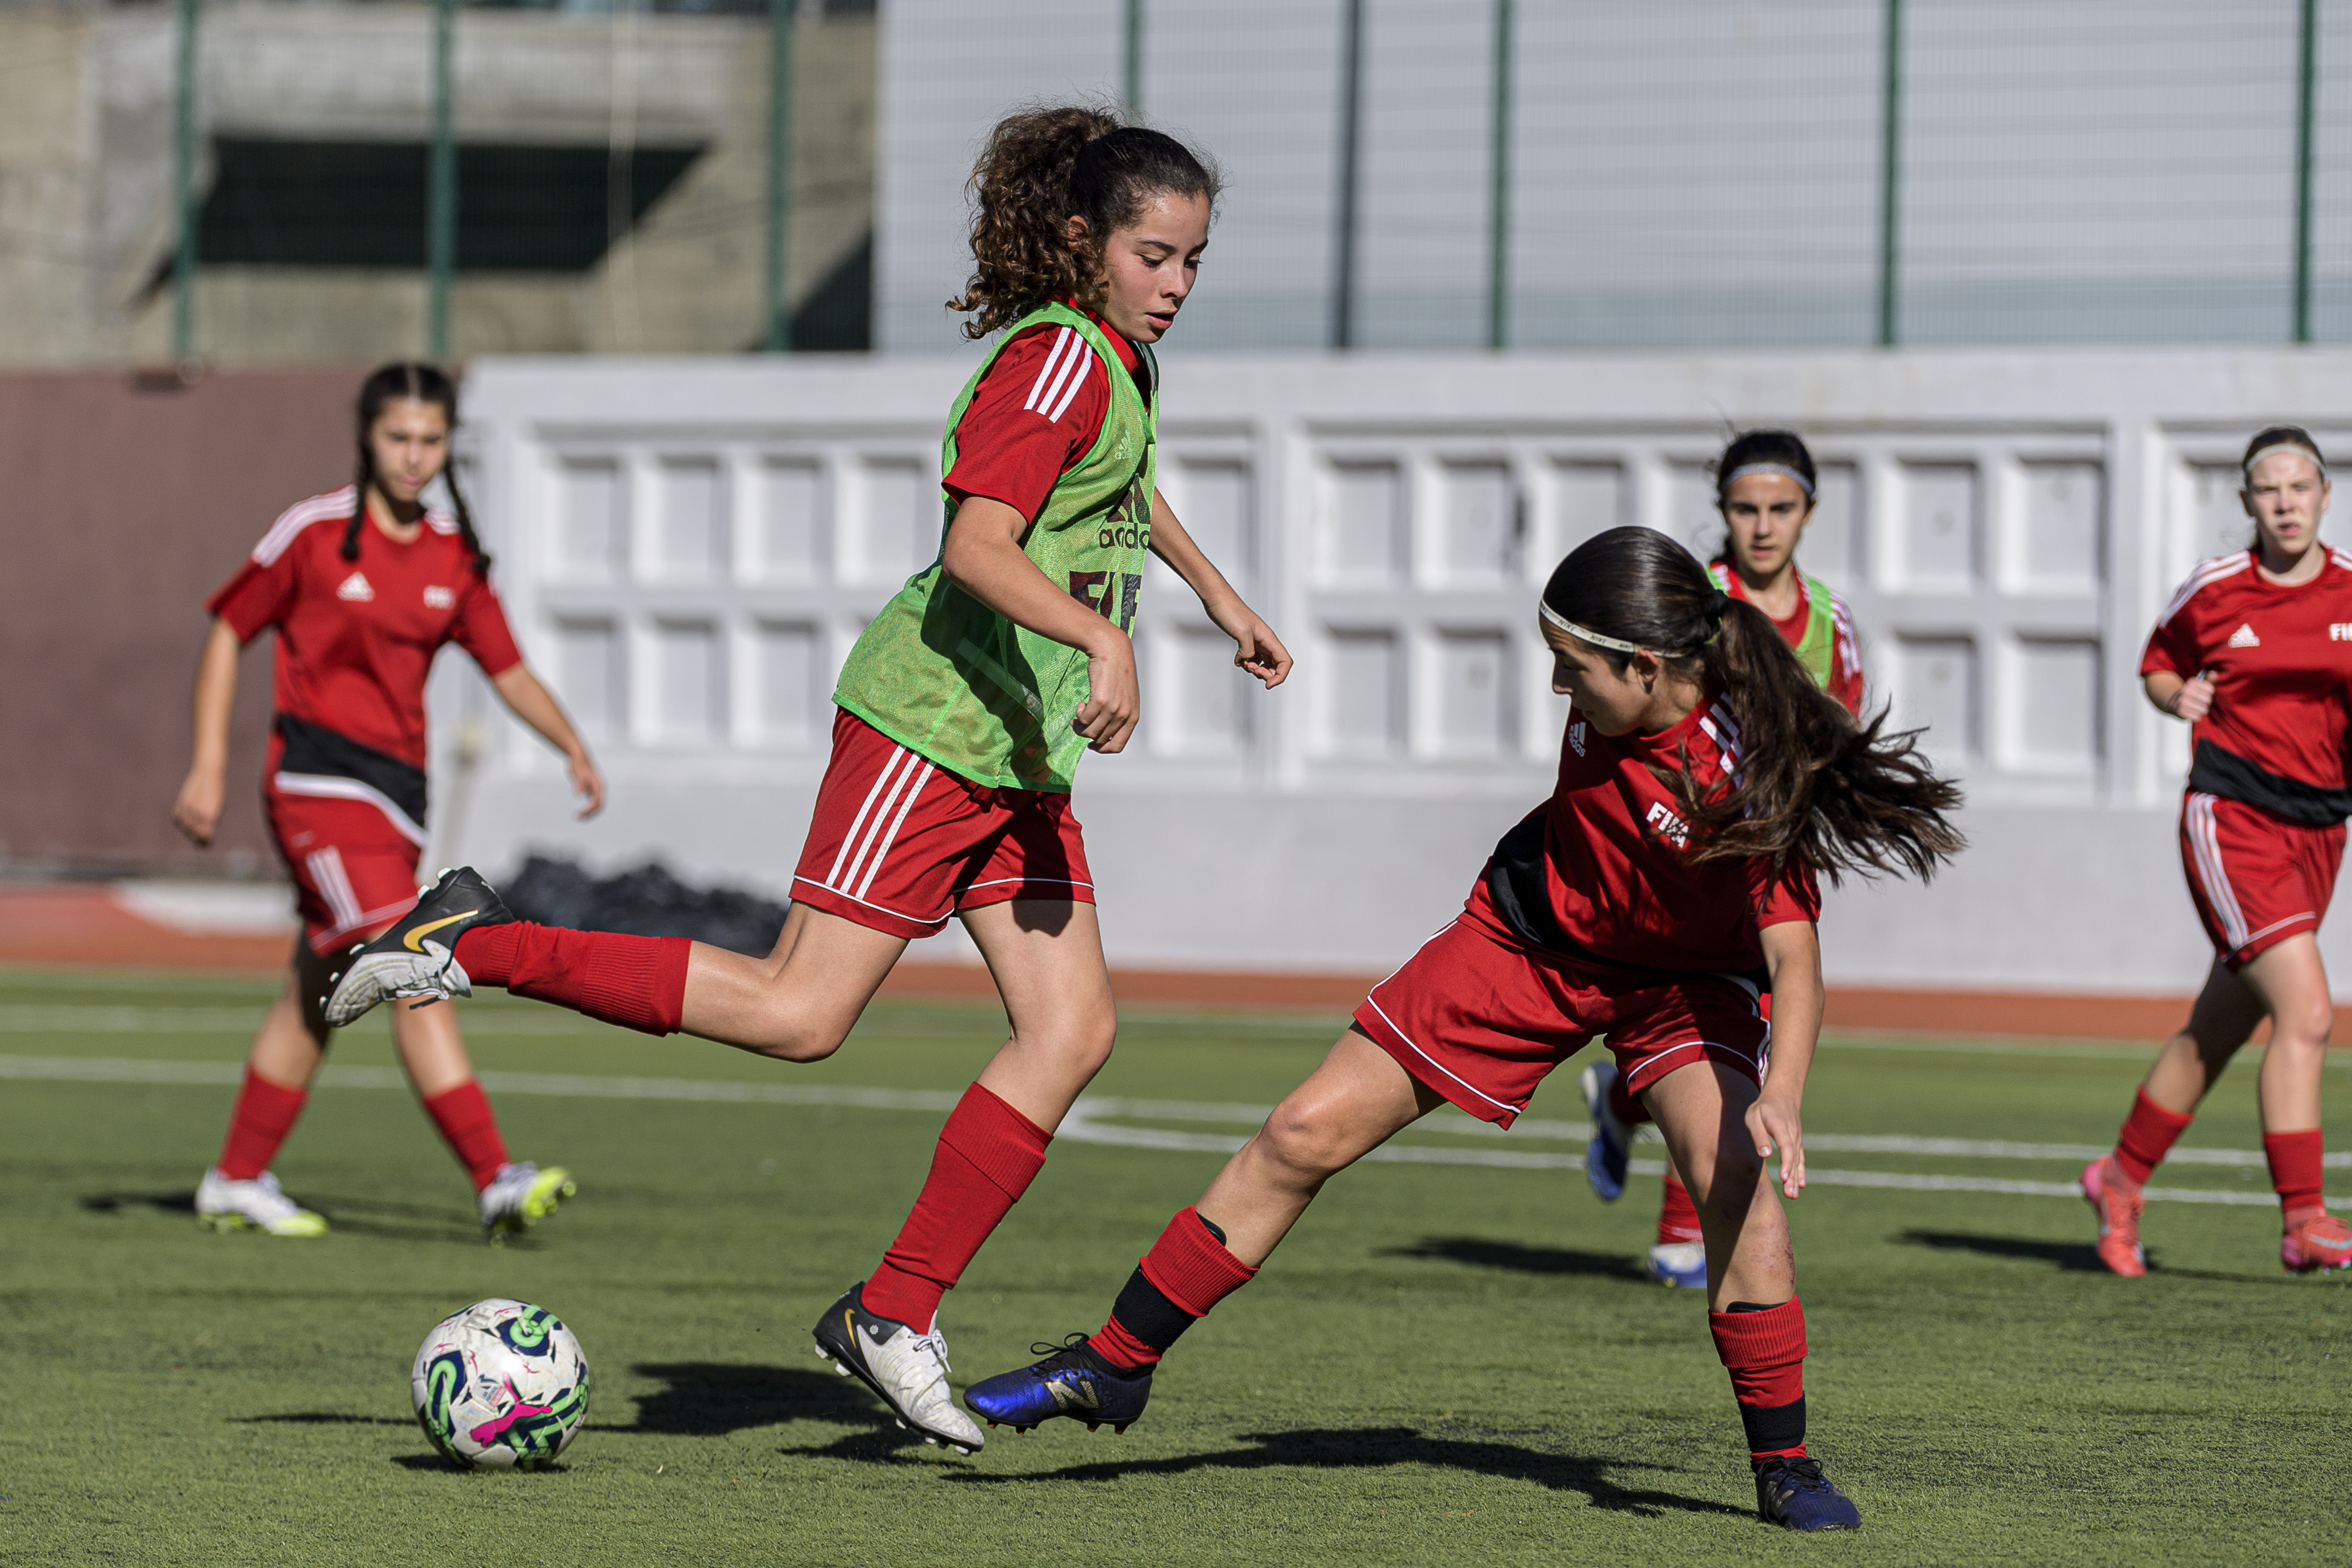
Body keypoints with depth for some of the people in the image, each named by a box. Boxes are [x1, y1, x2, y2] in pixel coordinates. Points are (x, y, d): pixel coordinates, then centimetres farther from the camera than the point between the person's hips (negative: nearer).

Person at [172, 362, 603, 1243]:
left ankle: (237, 1183, 25)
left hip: (397, 787, 7)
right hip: (318, 780, -7)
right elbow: (228, 632, 1)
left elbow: (507, 668, 13)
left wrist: (573, 747, -4)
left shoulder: (455, 557, 9)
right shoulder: (316, 533, -6)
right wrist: (209, 766, -4)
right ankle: (495, 1180, -26)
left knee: (320, 992, 14)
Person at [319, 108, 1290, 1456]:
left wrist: (1219, 595, 47)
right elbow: (976, 545, -28)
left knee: (1075, 1031, -2)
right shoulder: (1060, 358, -15)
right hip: (931, 723, -9)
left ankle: (896, 1317, 1)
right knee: (800, 1016, -13)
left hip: (1021, 757, 9)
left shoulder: (1123, 365, 15)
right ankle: (475, 947, -5)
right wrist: (1102, 637, -39)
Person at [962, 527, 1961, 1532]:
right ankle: (1113, 1368, 11)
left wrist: (1783, 1093, -58)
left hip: (1681, 983, -4)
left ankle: (1784, 1470, -14)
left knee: (1736, 1177, -31)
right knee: (1305, 1136, -1)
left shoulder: (1745, 768, -34)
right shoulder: (1607, 695, -19)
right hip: (1532, 931, 4)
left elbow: (1794, 955, -43)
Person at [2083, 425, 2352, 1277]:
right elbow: (2157, 663, 16)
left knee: (2218, 1030, 14)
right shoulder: (2214, 589, -1)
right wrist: (2177, 696, -5)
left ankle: (2121, 1178, 33)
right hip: (2231, 816, -4)